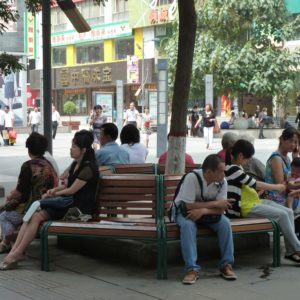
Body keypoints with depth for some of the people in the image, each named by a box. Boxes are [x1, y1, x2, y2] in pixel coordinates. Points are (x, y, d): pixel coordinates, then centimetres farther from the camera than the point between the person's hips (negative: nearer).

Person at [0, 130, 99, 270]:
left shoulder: (88, 168, -14)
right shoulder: (75, 164, 15)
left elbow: (72, 190, -14)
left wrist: (53, 194, -1)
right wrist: (55, 189, 5)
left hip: (81, 208, -9)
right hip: (69, 202, 9)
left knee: (37, 216, -23)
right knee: (33, 215, -15)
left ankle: (17, 253, -16)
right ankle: (14, 251, -21)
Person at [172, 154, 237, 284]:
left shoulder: (222, 182, -16)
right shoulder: (192, 178, -30)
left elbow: (220, 210, -16)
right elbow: (189, 205, -31)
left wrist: (203, 211, -35)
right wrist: (215, 203, -25)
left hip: (208, 211, 4)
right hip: (184, 209, -3)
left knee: (225, 223, -23)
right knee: (188, 225, -35)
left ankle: (226, 265, -15)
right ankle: (192, 269, -34)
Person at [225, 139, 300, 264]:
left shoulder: (236, 167, 14)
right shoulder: (232, 169, -17)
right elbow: (254, 184, -14)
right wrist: (277, 187, -3)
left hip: (253, 202, 10)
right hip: (245, 207, -10)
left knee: (289, 212, -3)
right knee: (282, 215, -20)